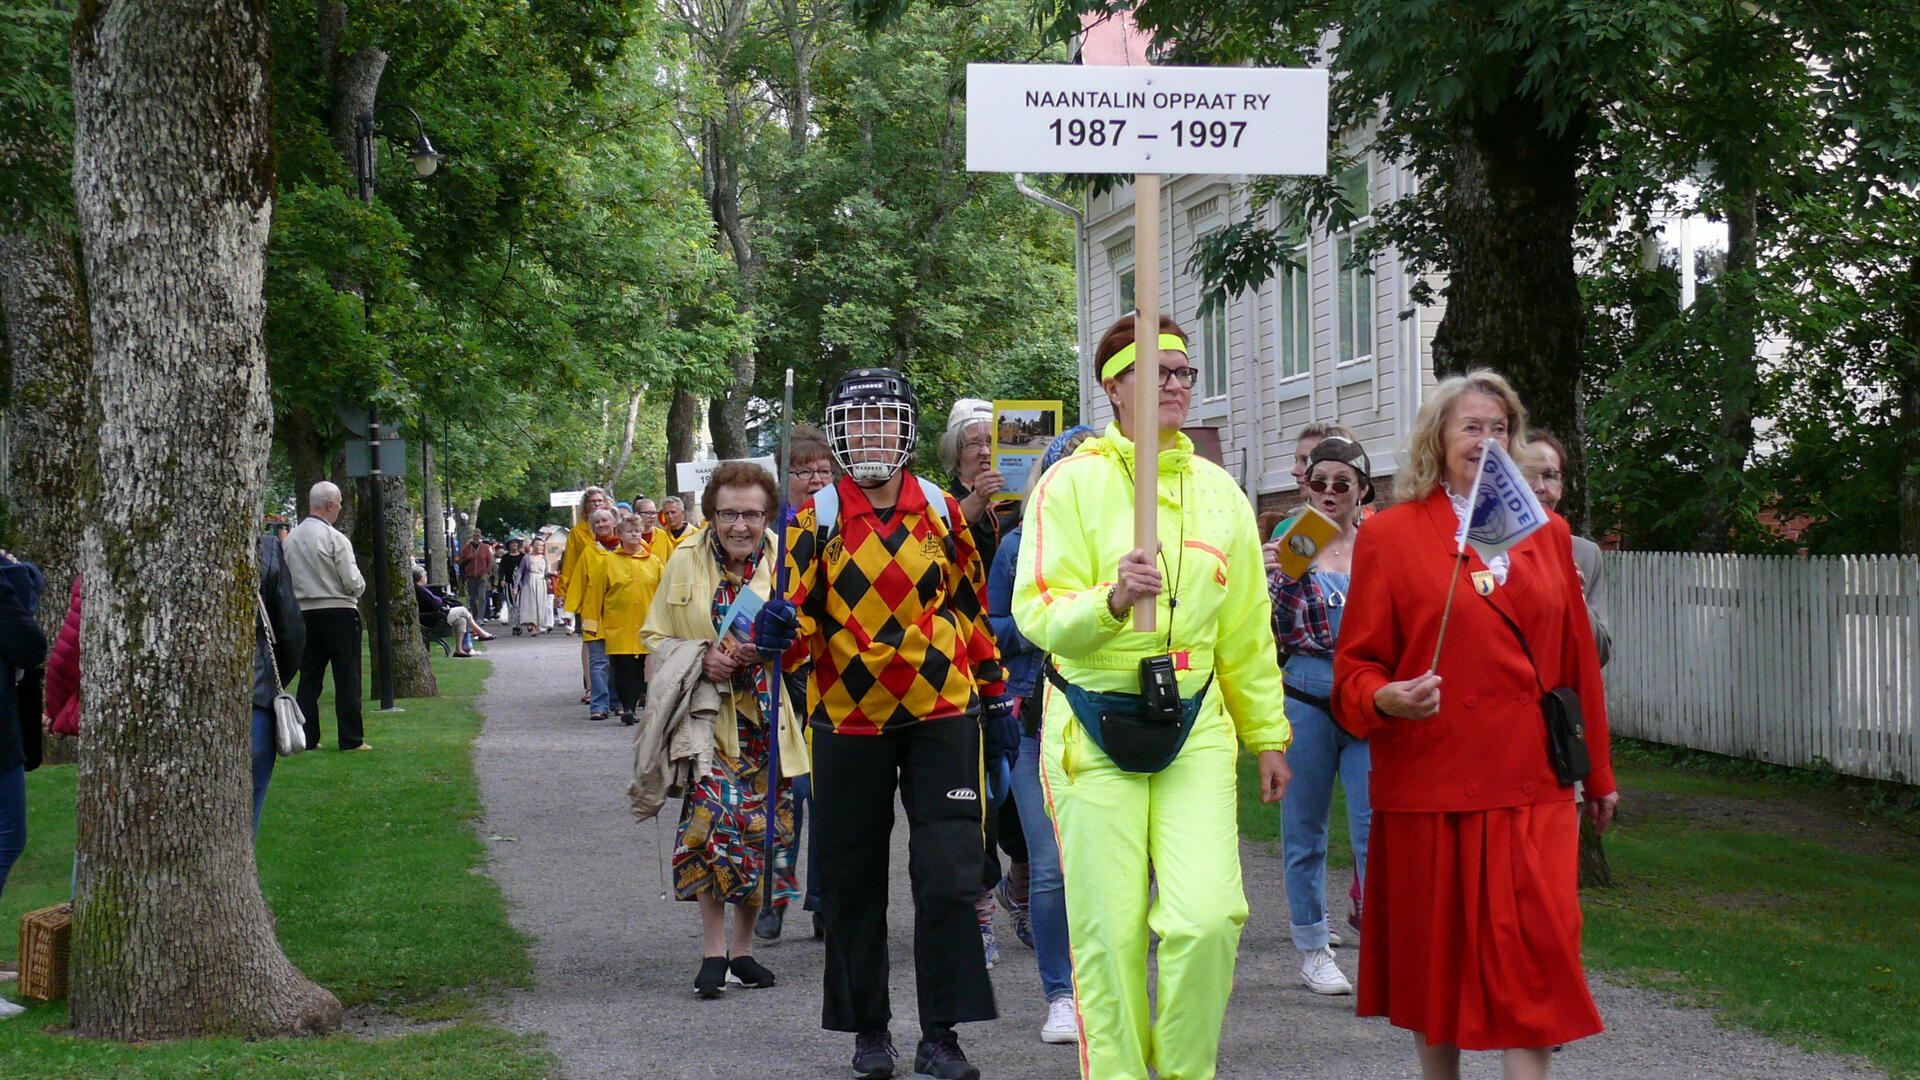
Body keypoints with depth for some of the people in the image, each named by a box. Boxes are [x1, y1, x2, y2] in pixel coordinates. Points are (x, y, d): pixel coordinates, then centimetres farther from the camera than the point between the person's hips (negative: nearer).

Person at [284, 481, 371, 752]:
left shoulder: (290, 539, 6)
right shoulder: (335, 538, -13)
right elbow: (353, 582, -14)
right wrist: (359, 588, 7)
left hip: (305, 614, 6)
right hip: (338, 612, -6)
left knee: (309, 678, 9)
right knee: (347, 677, -1)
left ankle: (307, 737, 9)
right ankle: (351, 739, -1)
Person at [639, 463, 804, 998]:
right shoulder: (686, 563, 3)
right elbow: (656, 637, 10)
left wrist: (770, 646, -14)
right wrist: (699, 657, -10)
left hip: (766, 718, 1)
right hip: (707, 715, -1)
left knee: (763, 829, 3)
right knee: (712, 820, -16)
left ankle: (742, 947, 19)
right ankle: (714, 949, -6)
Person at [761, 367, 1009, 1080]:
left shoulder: (941, 511, 2)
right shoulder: (817, 519, -3)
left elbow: (970, 607, 12)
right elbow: (800, 622, -7)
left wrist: (996, 699, 13)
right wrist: (778, 630, -30)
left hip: (941, 713, 1)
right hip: (848, 720, 0)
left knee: (949, 878, -5)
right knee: (853, 881, 7)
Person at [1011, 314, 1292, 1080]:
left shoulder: (1218, 490, 11)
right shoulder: (1072, 484, -3)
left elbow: (1248, 629, 18)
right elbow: (1036, 612, -12)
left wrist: (1269, 735, 20)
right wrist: (1112, 600, -30)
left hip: (1196, 726, 3)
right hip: (1096, 729, -3)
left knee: (1209, 916, -10)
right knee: (1110, 931, -1)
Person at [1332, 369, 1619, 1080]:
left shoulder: (1546, 534, 12)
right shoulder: (1389, 534, 2)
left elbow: (1578, 661, 18)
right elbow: (1356, 667, 0)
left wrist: (1598, 773, 20)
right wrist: (1387, 699, -22)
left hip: (1532, 783, 2)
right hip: (1430, 782, -2)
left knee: (1536, 947, -7)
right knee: (1436, 948, 6)